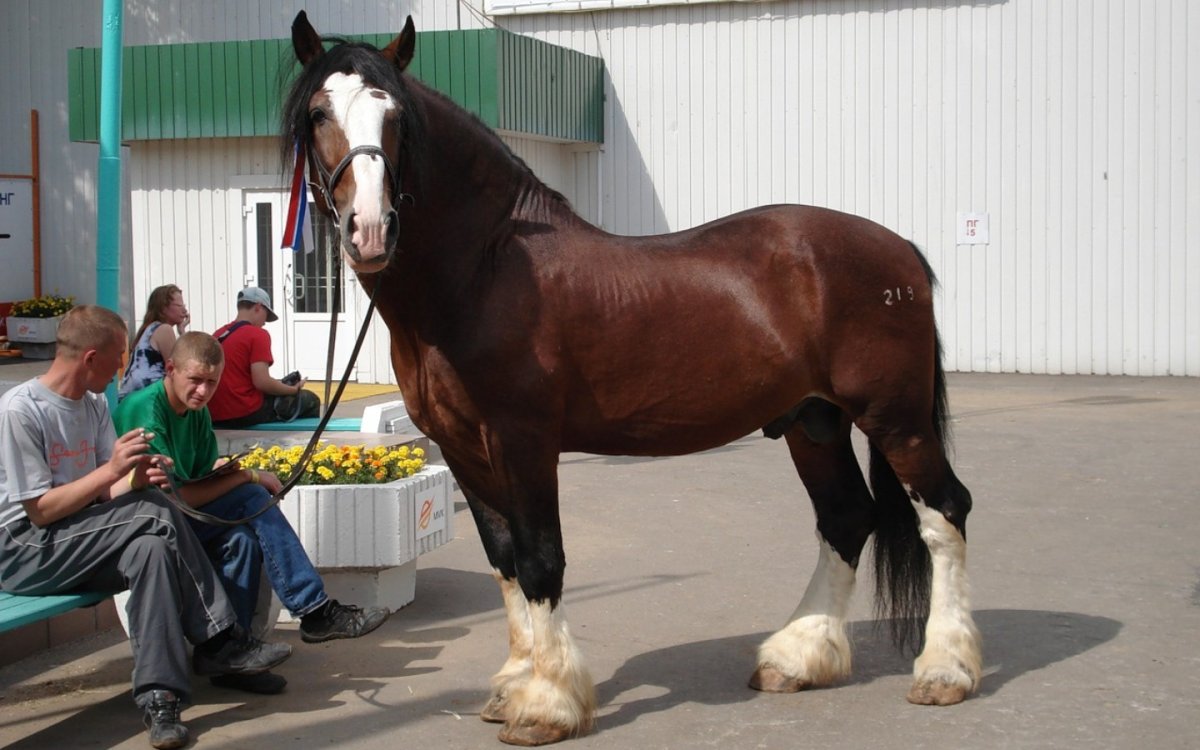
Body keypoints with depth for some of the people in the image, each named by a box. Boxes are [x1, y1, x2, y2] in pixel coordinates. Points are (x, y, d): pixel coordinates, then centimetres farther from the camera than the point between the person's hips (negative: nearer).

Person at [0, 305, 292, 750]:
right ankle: (220, 641, -20)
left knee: (152, 547, -25)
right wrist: (111, 470, -23)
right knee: (156, 514, -26)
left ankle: (159, 695, -25)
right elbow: (40, 510, -18)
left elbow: (105, 493, 6)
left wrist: (136, 479, -17)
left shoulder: (94, 404, 10)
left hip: (80, 543, 8)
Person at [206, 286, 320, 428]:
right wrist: (293, 389, -1)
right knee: (310, 400, 8)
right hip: (246, 414, -8)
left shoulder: (217, 334, 12)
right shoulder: (258, 335, -9)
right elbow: (261, 382, -18)